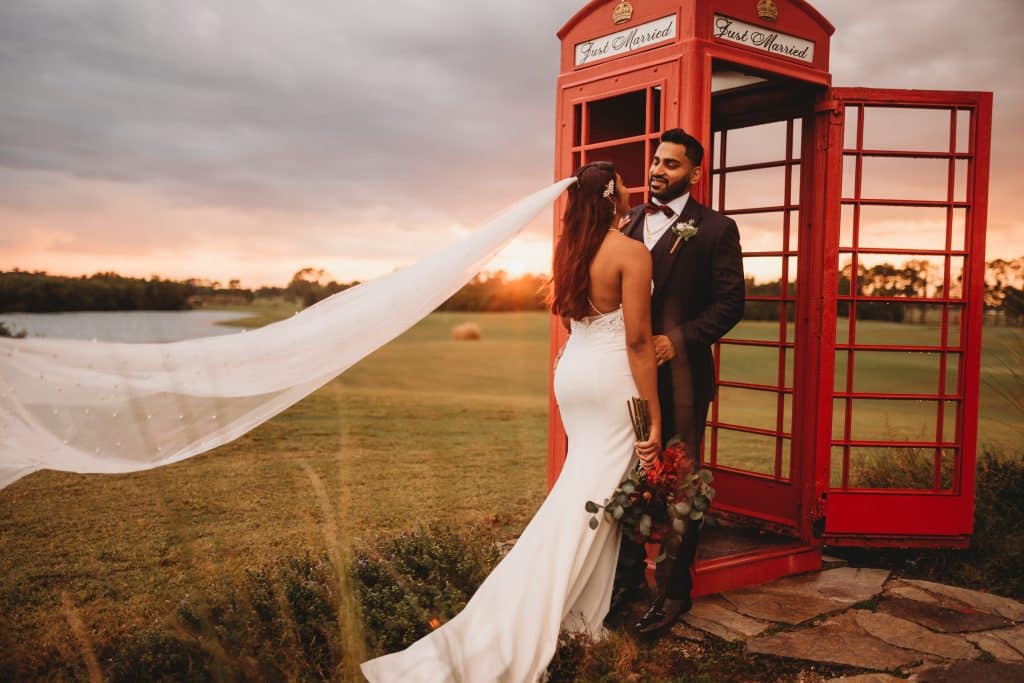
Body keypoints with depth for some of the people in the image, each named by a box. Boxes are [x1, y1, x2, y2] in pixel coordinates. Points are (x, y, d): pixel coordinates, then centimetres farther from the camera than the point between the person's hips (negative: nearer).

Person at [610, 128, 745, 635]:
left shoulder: (715, 229, -3)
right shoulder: (626, 222, 11)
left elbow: (730, 302, -6)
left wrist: (676, 340, -17)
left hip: (680, 374, -4)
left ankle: (674, 590, 20)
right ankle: (627, 576, 27)